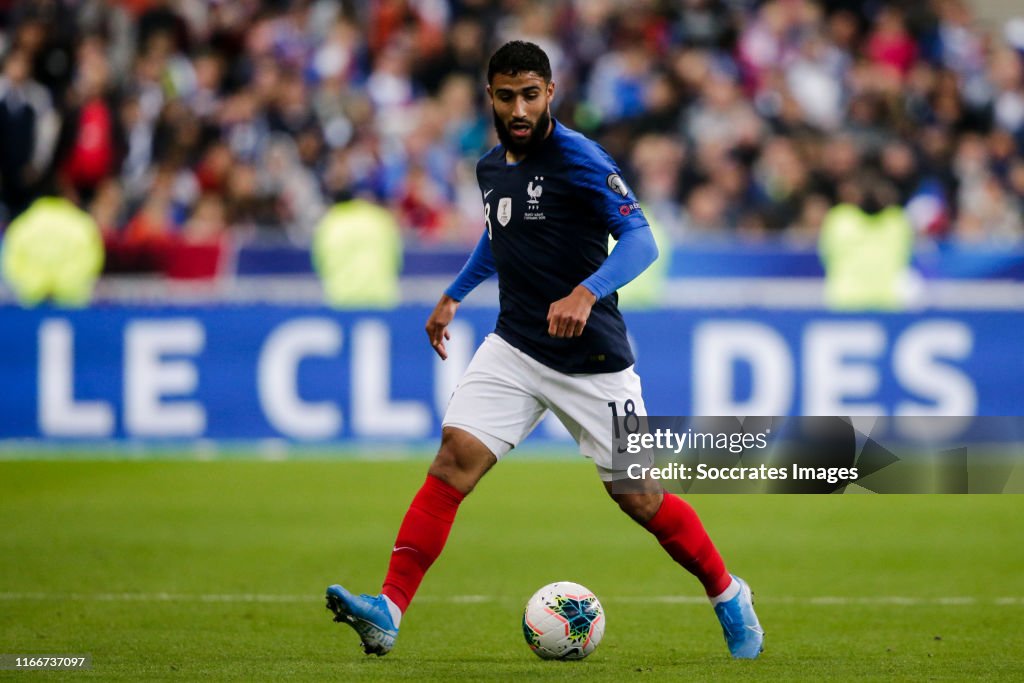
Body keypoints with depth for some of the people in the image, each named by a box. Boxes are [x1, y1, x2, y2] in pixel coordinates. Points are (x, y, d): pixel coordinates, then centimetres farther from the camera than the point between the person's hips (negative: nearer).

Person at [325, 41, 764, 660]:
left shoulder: (580, 159, -14)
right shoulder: (491, 167, 7)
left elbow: (640, 240, -23)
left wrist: (586, 294, -38)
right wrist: (454, 296, 30)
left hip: (590, 358, -5)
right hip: (514, 348, 5)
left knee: (636, 495, 0)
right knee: (456, 454, -14)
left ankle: (728, 596, 25)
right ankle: (390, 609, -20)